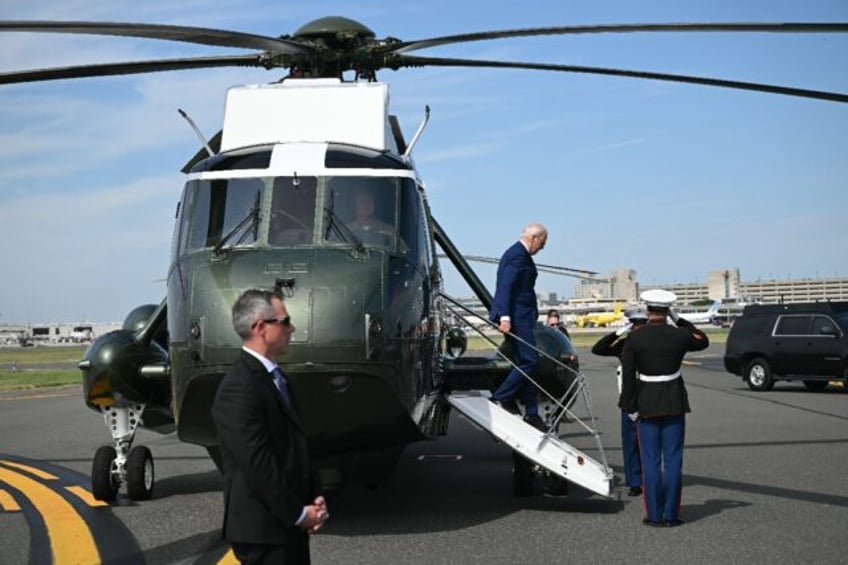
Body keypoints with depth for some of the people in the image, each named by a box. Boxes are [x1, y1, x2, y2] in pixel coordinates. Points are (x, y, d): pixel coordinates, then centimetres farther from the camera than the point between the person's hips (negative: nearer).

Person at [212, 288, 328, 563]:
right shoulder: (240, 388, -19)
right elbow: (257, 465, -22)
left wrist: (313, 501, 4)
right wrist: (298, 513, -13)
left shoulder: (273, 377, 13)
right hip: (263, 527, -9)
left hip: (289, 521, 9)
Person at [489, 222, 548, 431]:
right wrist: (505, 317, -27)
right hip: (516, 317, -11)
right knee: (529, 360, -10)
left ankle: (531, 413, 12)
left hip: (519, 316, 11)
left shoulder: (518, 254, 19)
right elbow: (506, 286, -21)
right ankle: (502, 397, -4)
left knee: (526, 362, 10)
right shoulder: (518, 255, -13)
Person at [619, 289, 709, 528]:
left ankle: (654, 515, 6)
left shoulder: (634, 339, -8)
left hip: (647, 405, 0)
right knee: (673, 460, 6)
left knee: (651, 461, 6)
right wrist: (680, 320, 13)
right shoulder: (679, 335, -6)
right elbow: (703, 341, 16)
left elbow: (628, 376, -8)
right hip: (675, 403, 1)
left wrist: (630, 407, -1)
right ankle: (671, 514, 7)